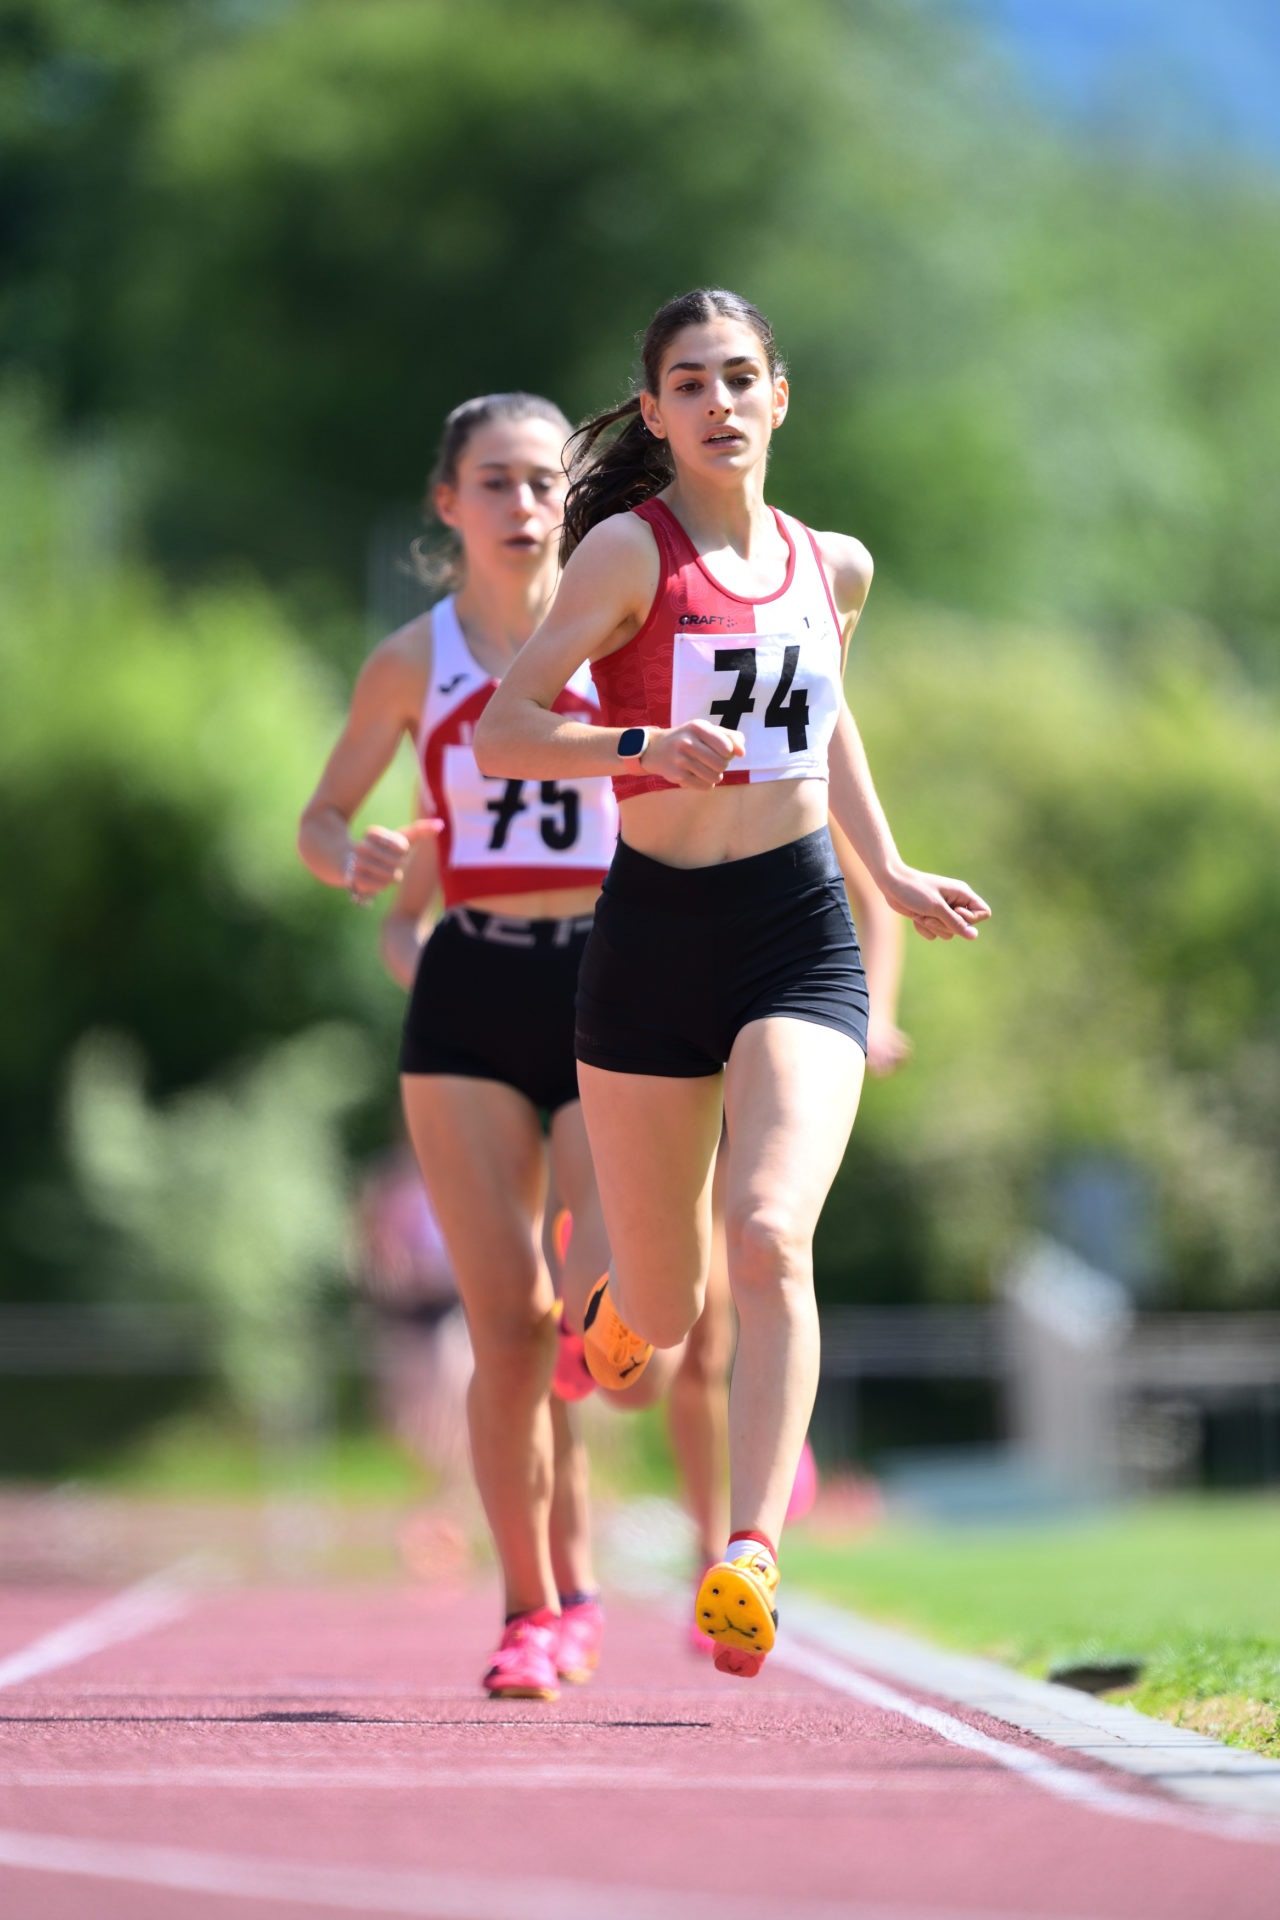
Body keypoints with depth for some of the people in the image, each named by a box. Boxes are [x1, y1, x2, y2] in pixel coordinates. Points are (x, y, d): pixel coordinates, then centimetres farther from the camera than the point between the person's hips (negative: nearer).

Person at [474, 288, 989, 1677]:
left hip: (800, 936, 2)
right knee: (663, 1313, 8)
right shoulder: (631, 548, -4)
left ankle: (748, 1560, -27)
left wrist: (890, 872, 26)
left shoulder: (831, 567, 11)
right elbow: (502, 734, -9)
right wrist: (645, 748, -25)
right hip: (651, 935, -2)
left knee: (771, 1238, -23)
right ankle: (611, 1310, 47)